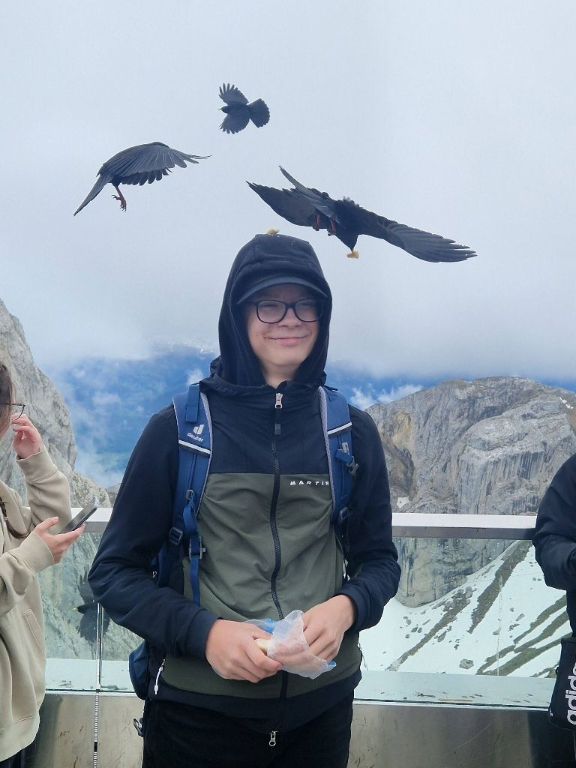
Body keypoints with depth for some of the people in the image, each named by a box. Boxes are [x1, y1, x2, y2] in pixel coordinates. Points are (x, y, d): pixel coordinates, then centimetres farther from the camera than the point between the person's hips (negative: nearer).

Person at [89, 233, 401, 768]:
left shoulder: (352, 431, -1)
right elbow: (115, 569, -3)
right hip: (200, 706, -2)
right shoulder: (181, 427, -8)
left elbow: (378, 559, 7)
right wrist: (203, 631, -18)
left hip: (322, 703, 3)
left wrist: (345, 607, -14)